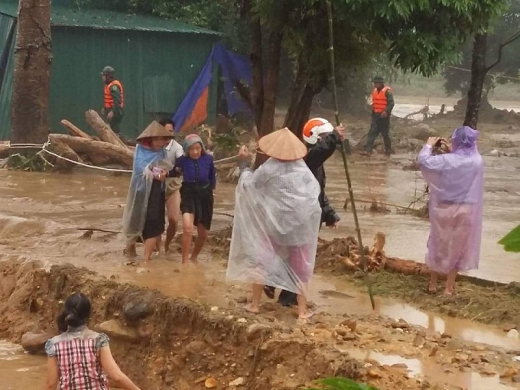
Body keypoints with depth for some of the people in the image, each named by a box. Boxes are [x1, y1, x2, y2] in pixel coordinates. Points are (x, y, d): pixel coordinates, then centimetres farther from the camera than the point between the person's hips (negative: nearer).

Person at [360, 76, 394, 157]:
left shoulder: (387, 91, -11)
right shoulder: (374, 91, 11)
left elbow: (391, 103, -16)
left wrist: (386, 111, -27)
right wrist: (372, 108, 14)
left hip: (384, 116, -6)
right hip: (375, 115, 6)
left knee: (385, 134, 4)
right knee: (372, 133, -3)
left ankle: (388, 150, 19)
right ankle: (368, 150, -10)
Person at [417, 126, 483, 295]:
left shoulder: (447, 160, -18)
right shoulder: (477, 161, -8)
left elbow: (423, 160, -11)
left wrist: (429, 145, 4)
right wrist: (451, 150, 12)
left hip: (445, 210, -1)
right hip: (466, 211, 2)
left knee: (438, 245, 15)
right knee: (457, 248, 12)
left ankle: (433, 283, 25)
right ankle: (449, 287, 17)